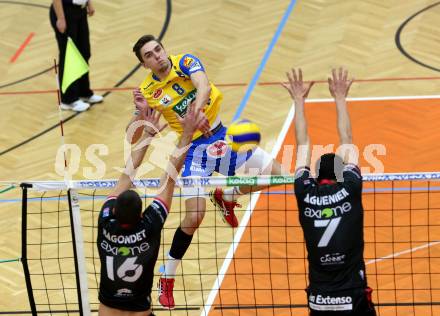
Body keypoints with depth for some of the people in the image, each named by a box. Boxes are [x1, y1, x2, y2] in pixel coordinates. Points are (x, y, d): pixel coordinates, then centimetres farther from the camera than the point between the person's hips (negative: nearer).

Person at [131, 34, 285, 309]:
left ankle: (226, 197, 24)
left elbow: (203, 86, -31)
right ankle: (167, 278, 1)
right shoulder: (148, 92, -9)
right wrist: (140, 115, -28)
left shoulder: (185, 62, -9)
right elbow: (133, 138, -7)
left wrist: (197, 110, -52)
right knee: (194, 217, -16)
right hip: (195, 149, -3)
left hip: (221, 136, 3)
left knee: (276, 173, -1)